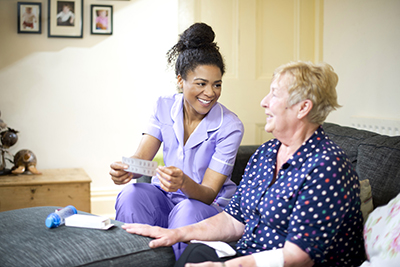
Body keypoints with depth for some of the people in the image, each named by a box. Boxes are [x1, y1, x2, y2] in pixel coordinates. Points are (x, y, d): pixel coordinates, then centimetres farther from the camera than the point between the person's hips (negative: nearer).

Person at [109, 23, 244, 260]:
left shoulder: (230, 126, -14)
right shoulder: (165, 106, -2)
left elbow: (208, 194, -16)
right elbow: (141, 158, -12)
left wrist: (184, 183, -40)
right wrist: (125, 169, -37)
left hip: (211, 206, -3)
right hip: (166, 196, 3)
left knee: (188, 212, -37)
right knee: (132, 194, -28)